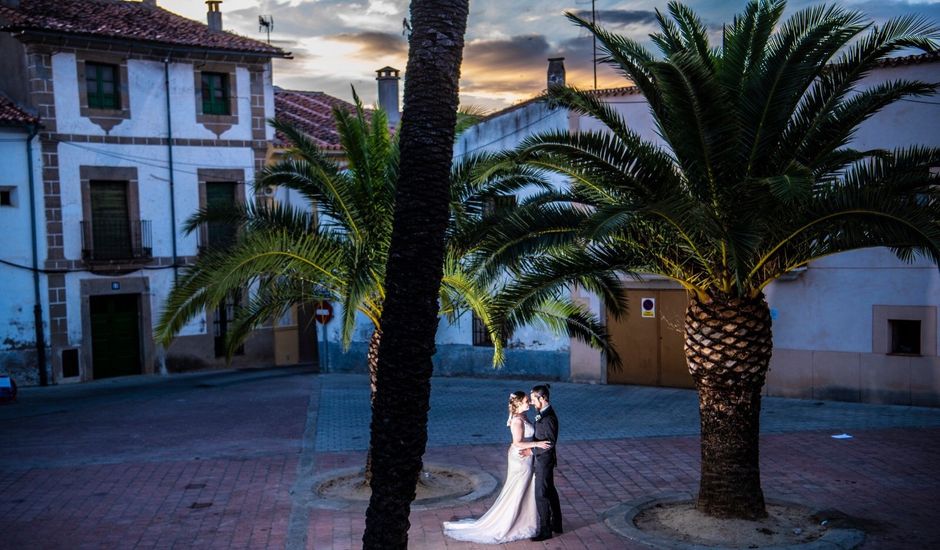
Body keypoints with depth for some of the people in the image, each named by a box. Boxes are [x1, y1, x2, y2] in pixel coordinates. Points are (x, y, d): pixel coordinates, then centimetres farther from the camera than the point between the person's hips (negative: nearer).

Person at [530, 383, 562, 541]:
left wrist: (531, 451, -21)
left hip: (544, 460, -10)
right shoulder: (543, 413, 4)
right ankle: (557, 525, 32)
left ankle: (545, 531, 8)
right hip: (543, 459, 10)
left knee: (541, 494, -2)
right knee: (550, 491, 19)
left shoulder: (548, 418, -25)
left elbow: (550, 442, -25)